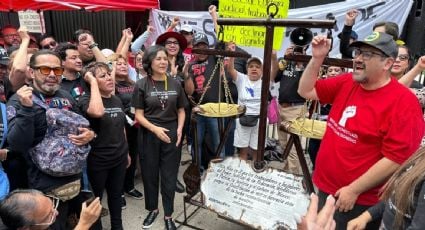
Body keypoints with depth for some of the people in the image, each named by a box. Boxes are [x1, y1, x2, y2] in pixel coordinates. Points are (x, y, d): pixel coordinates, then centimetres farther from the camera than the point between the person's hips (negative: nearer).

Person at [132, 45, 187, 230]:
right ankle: (152, 209, 35)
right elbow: (139, 115, -5)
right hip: (149, 135, -1)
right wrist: (155, 129, -20)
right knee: (150, 175, 12)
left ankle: (168, 215, 25)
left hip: (171, 135, 1)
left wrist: (179, 129, -7)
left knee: (169, 176, 8)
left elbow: (181, 110, 9)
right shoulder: (142, 85, -5)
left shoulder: (175, 84, 2)